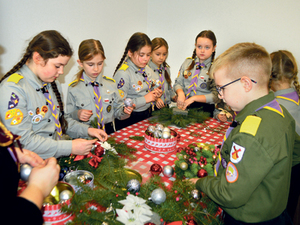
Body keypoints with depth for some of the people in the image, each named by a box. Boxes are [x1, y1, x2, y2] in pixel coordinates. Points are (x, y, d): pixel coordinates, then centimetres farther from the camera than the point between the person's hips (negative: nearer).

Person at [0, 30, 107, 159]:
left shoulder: (52, 83, 11)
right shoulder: (12, 89, -16)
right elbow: (24, 141, -19)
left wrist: (87, 130, 5)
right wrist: (70, 147, -21)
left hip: (58, 157, 7)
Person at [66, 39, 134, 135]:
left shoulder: (111, 83, 7)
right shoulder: (74, 88, 0)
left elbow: (117, 110, 13)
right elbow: (68, 116, 7)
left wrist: (124, 111, -8)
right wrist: (77, 114, -14)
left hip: (109, 131, 2)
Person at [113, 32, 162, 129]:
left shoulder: (146, 68, 7)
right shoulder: (123, 73, -17)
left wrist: (156, 94, 2)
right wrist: (144, 99, -20)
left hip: (147, 115, 6)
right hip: (130, 121, -6)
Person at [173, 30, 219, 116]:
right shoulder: (187, 62, 12)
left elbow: (215, 96, -7)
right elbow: (178, 83, 13)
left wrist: (194, 98, -17)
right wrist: (180, 93, -9)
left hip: (204, 109, -3)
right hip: (183, 106, 3)